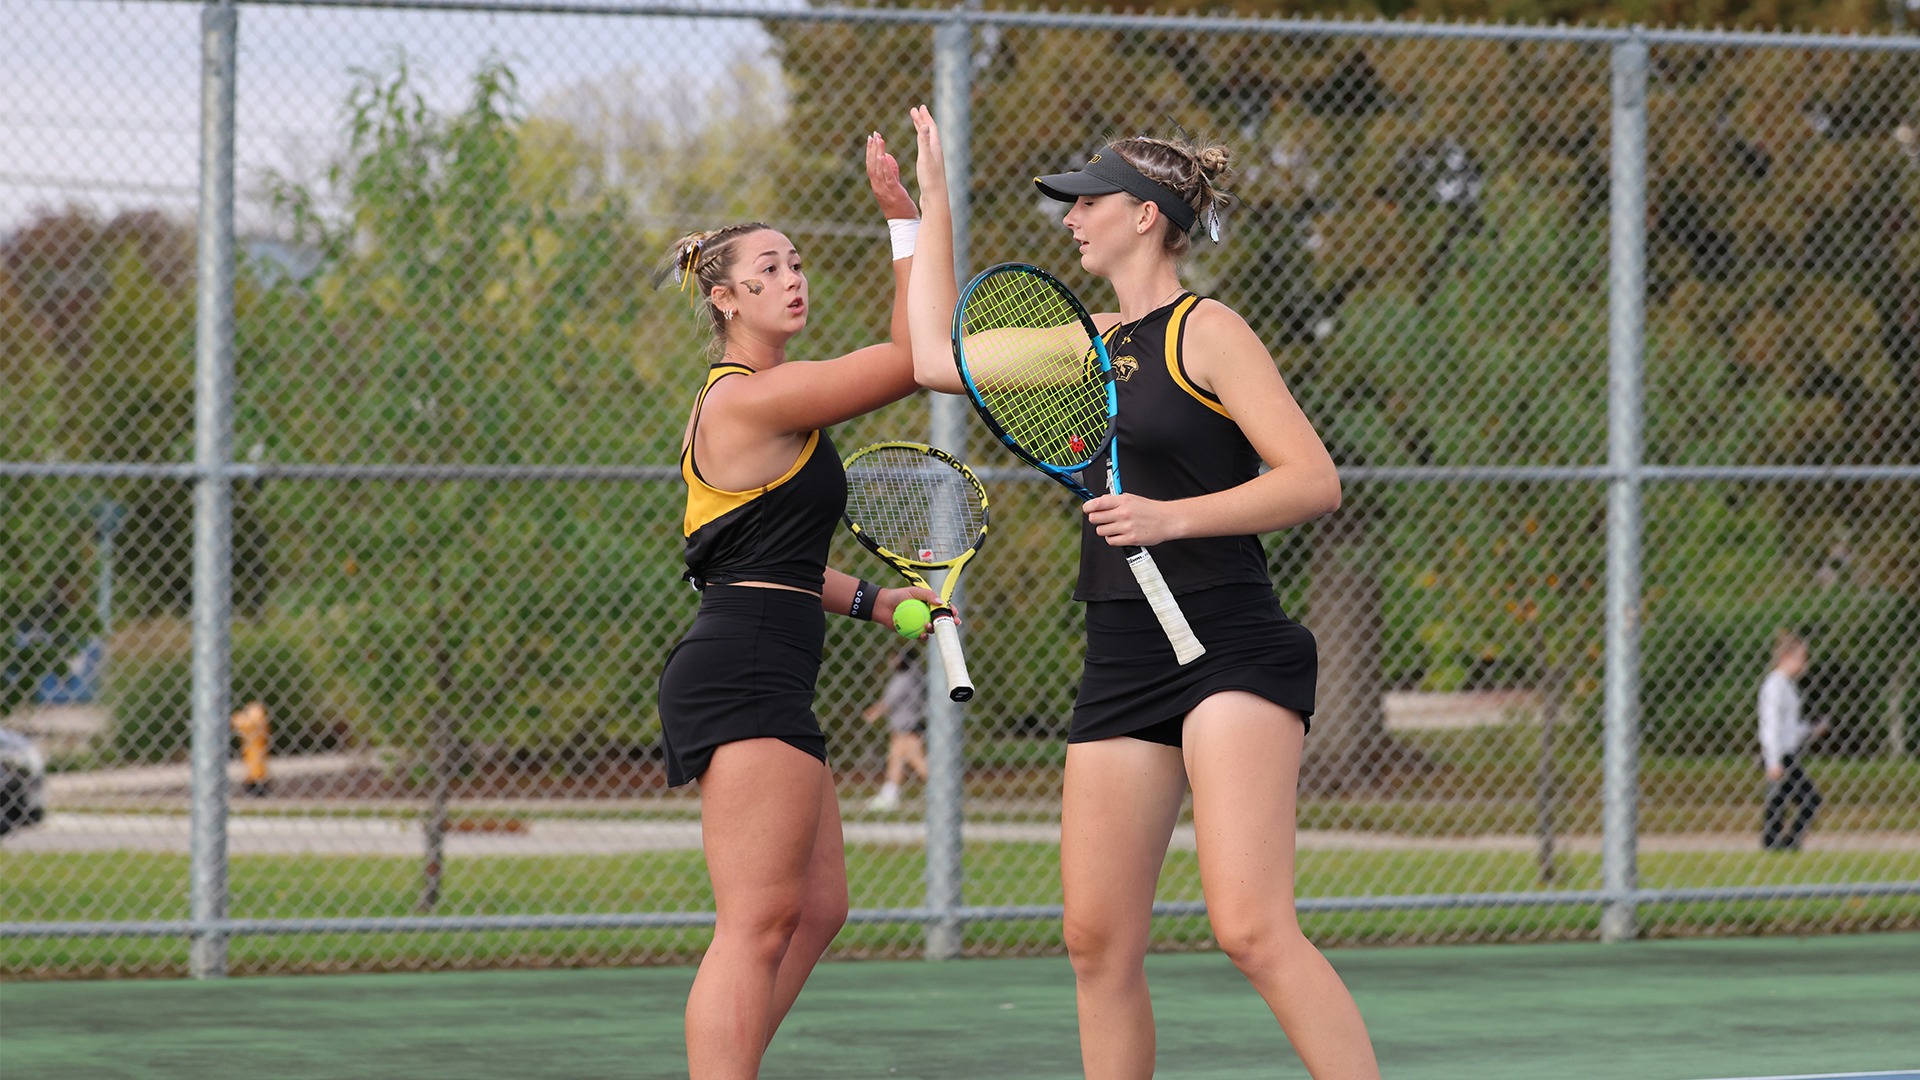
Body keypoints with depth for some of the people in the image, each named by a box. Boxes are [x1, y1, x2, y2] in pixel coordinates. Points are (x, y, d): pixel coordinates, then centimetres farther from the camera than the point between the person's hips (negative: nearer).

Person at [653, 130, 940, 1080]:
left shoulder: (738, 402, 22)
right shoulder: (756, 397, -11)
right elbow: (913, 356, -13)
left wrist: (869, 600, 25)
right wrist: (906, 219, -13)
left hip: (761, 680, 11)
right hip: (746, 676, -11)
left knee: (816, 910, 12)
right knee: (758, 923, -16)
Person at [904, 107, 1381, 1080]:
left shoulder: (1205, 332, -4)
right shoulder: (1092, 344, 18)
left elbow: (1314, 481, -11)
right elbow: (937, 359, 28)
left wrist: (1172, 517, -21)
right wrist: (930, 206, 29)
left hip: (1230, 647, -8)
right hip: (1120, 663, 8)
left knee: (1251, 927, -21)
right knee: (1098, 941, 4)